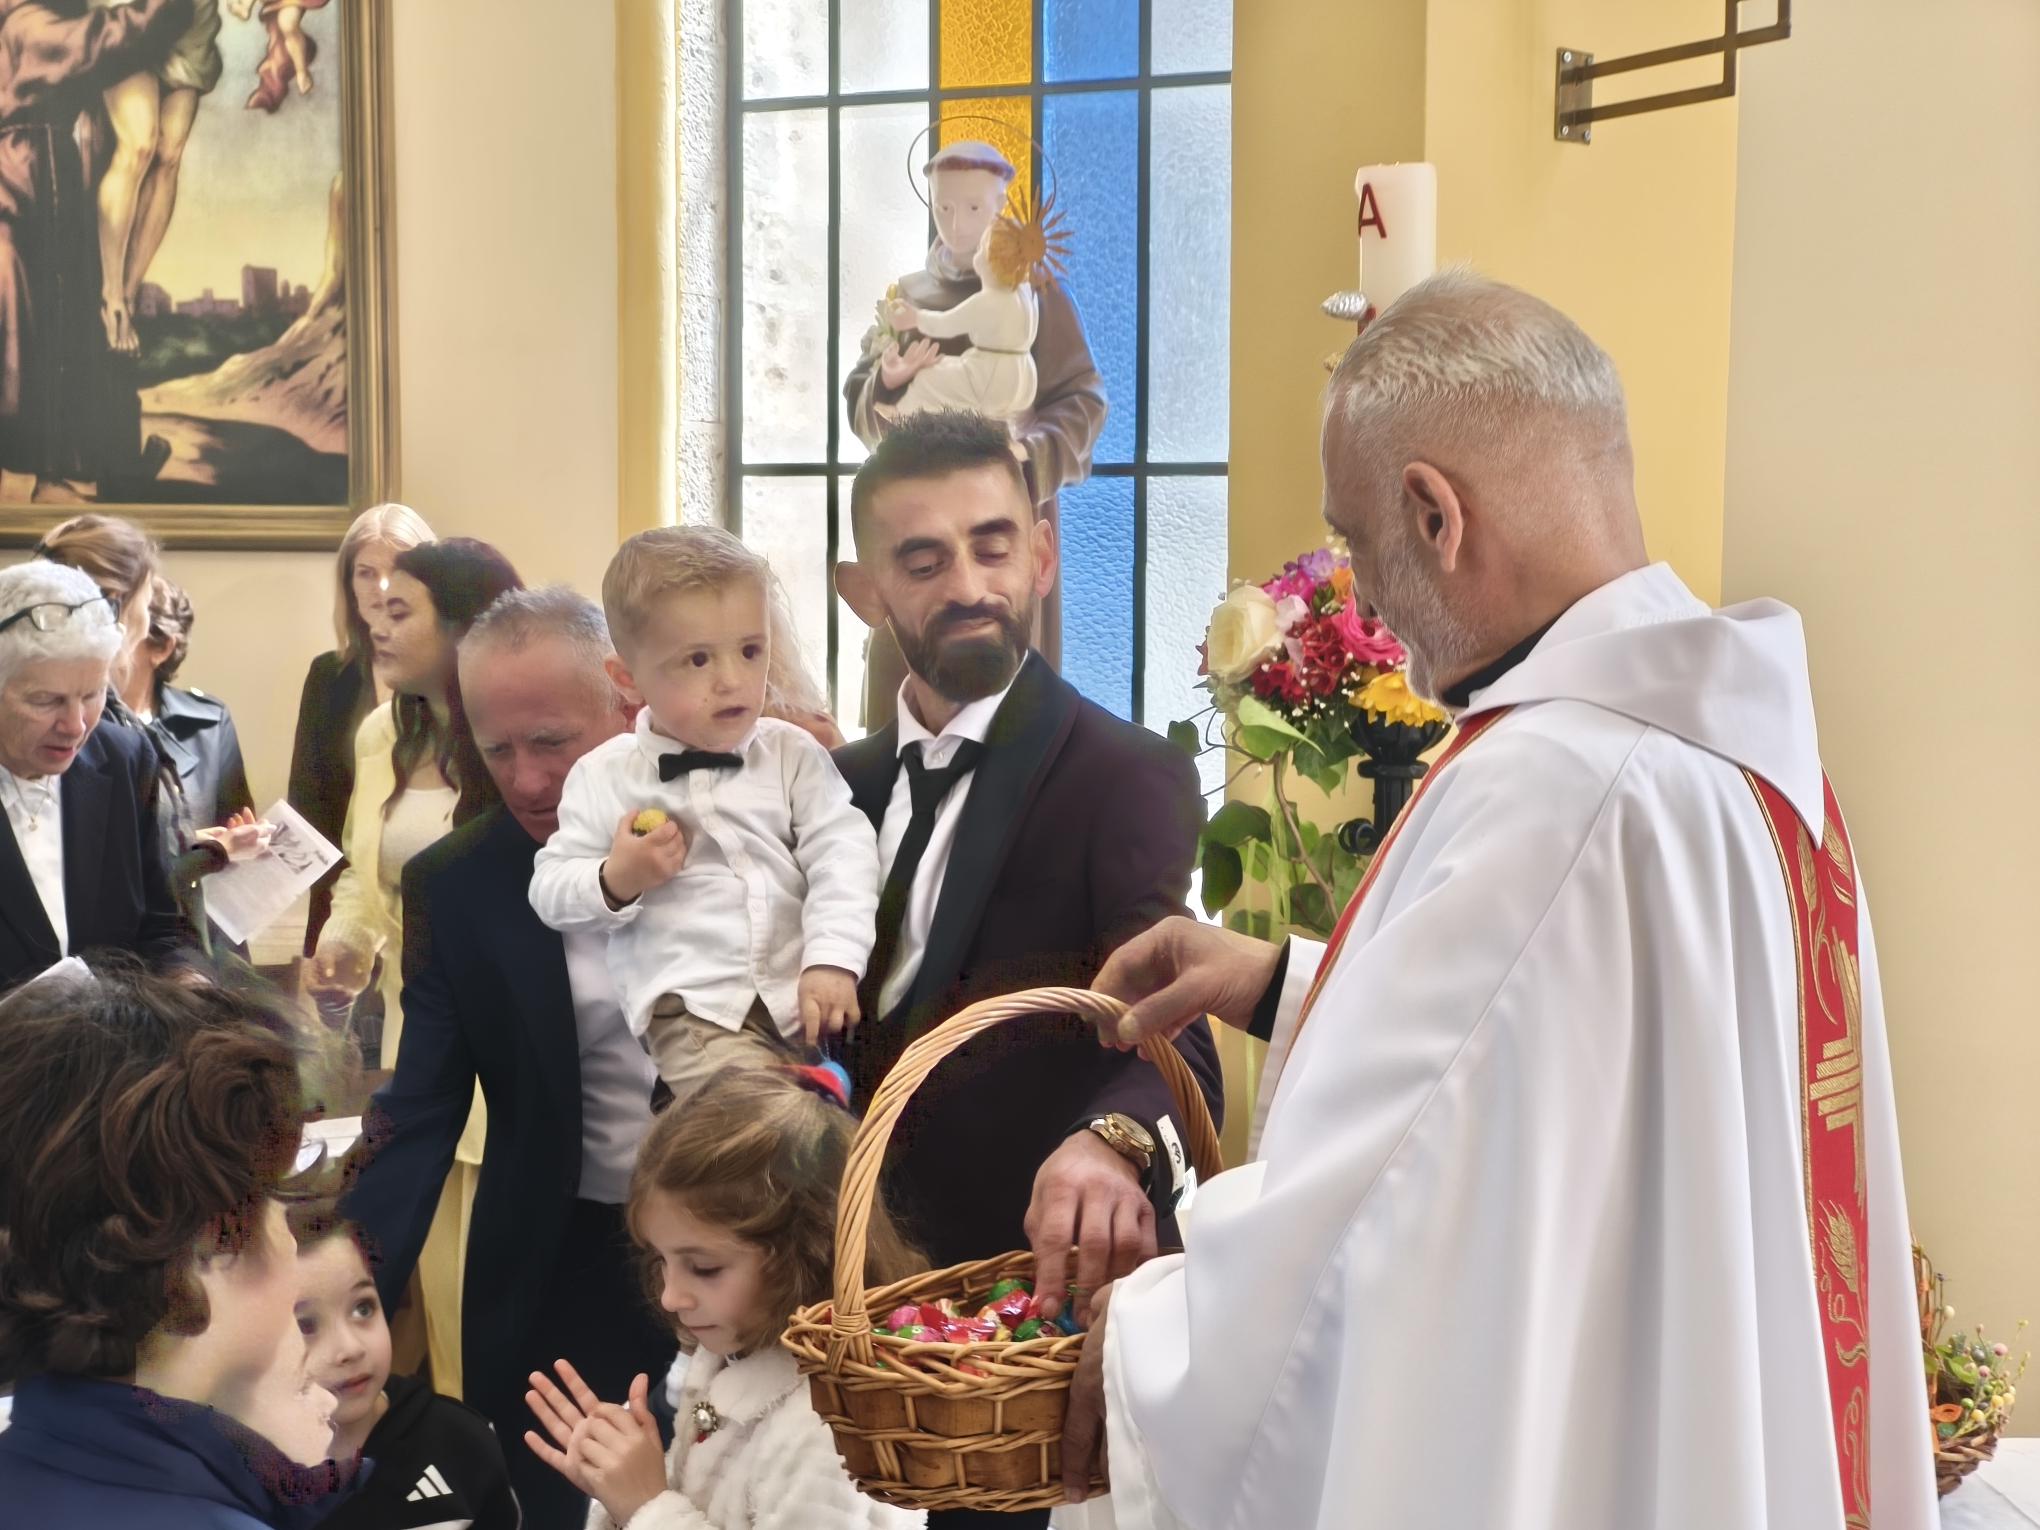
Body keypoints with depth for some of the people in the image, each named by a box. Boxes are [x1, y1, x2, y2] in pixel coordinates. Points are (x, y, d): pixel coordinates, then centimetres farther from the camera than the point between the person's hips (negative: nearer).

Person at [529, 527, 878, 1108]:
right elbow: (549, 894, 8)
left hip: (807, 995, 3)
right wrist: (615, 881, -13)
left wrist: (833, 959, -16)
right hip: (693, 1010, -3)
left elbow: (842, 852, -2)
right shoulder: (604, 777, 5)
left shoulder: (793, 754, 7)